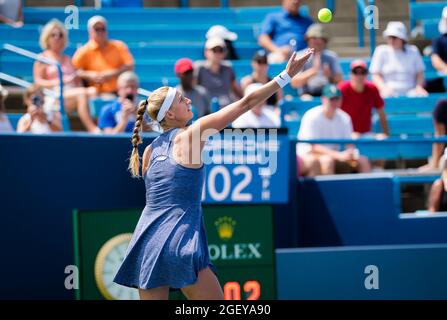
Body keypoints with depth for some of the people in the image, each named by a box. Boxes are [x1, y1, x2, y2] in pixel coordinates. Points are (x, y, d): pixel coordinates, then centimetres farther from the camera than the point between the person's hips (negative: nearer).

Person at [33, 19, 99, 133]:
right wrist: (59, 81, -13)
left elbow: (78, 82, 21)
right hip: (55, 98, -5)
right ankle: (92, 129, -45)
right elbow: (38, 82, 0)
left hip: (74, 96, 5)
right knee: (81, 93, -34)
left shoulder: (68, 60, 27)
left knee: (93, 91, -27)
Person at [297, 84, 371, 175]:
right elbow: (314, 147, -22)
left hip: (334, 155, 6)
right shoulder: (312, 117, -14)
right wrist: (339, 155, -32)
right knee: (327, 160, -38)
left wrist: (350, 154, -23)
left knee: (363, 160, -12)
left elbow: (350, 144, 3)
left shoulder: (344, 118, 5)